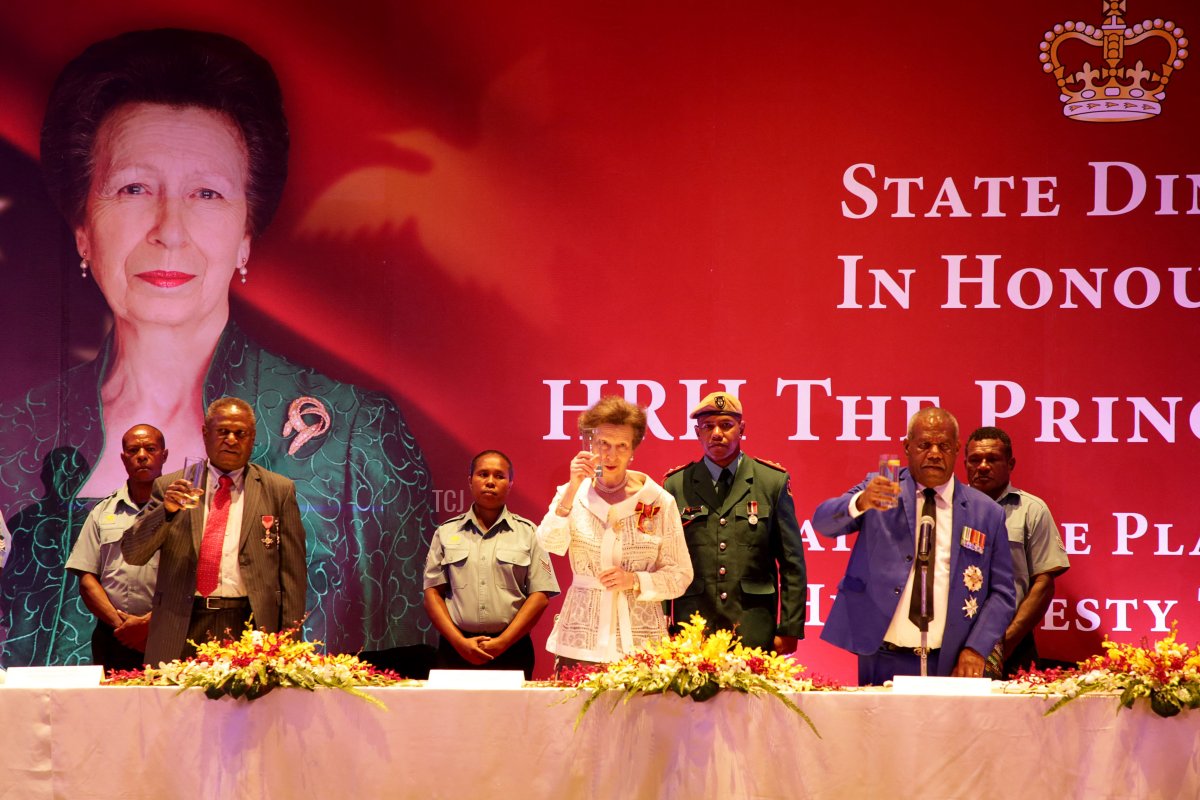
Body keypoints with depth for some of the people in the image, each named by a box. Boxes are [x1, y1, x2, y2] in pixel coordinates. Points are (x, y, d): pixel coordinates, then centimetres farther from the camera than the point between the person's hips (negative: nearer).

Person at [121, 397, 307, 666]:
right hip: (182, 628, 1)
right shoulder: (170, 487, 11)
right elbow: (132, 553, 4)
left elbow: (292, 572, 7)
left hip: (249, 625, -1)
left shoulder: (278, 490, 9)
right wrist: (166, 510, -13)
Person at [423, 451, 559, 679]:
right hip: (456, 651, 1)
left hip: (511, 651, -1)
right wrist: (459, 642, -7)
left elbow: (540, 596, 0)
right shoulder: (446, 533, 11)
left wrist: (502, 643, -9)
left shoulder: (528, 533, 7)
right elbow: (432, 593, 6)